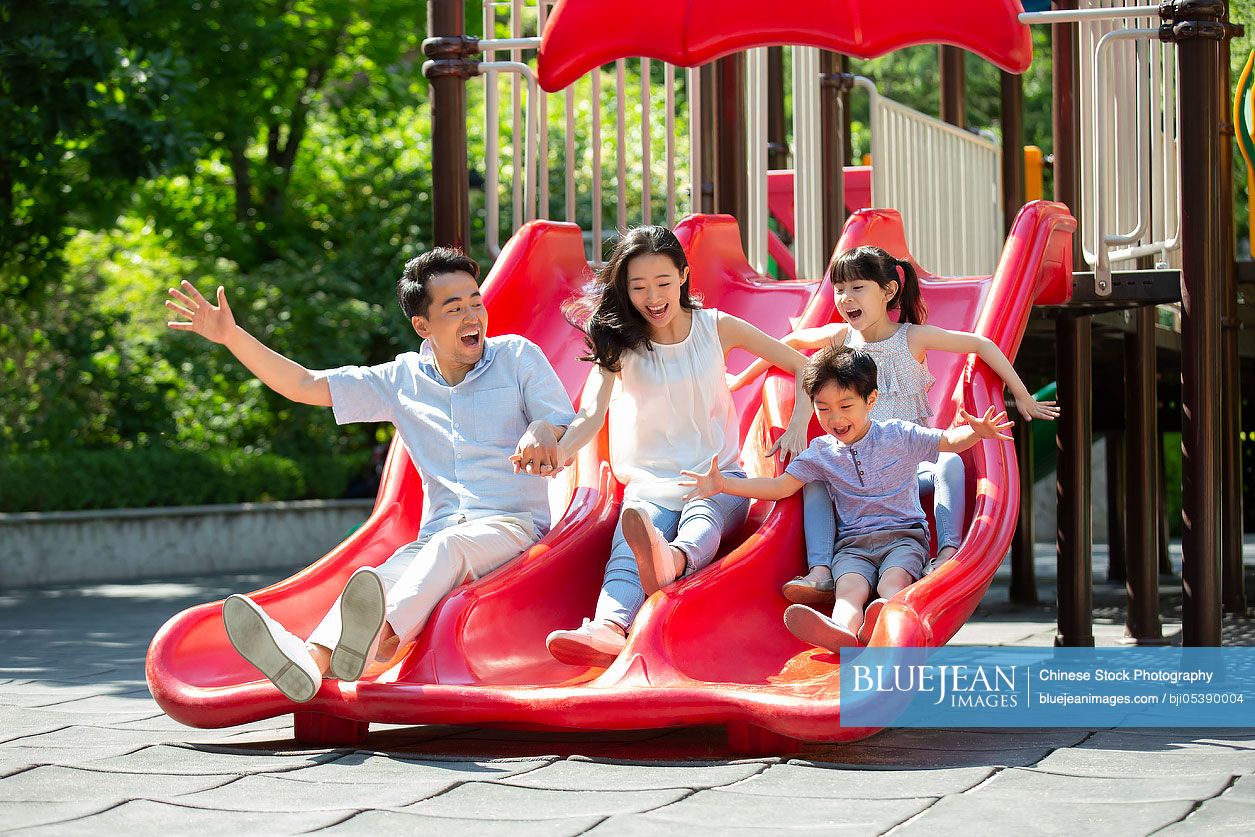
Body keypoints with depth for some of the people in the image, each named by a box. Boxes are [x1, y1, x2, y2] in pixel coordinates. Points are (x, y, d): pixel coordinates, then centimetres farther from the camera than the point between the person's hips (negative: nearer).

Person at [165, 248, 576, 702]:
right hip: (436, 537, 3)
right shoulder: (403, 379, 16)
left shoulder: (518, 355, 9)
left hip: (513, 526, -3)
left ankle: (380, 636, -70)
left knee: (449, 545, -38)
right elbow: (306, 385, 15)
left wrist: (541, 432, -22)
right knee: (378, 579, -31)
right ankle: (310, 660, -63)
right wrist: (232, 336, 5)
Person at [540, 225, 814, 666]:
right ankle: (608, 630, -65)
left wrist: (798, 426, -7)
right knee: (628, 544, -34)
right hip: (651, 481, 0)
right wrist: (556, 453, -38)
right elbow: (591, 414, -16)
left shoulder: (716, 328, 3)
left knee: (701, 518, -38)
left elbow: (802, 367, 9)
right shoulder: (619, 342, 1)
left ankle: (672, 560, -73)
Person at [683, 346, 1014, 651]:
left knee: (893, 582, -34)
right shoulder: (820, 453, 12)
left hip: (904, 536, -1)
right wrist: (723, 484, 3)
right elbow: (780, 486, 14)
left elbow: (948, 441, 3)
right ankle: (842, 631, -66)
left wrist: (976, 432, -22)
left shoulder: (897, 436, 4)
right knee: (850, 587, -33)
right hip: (852, 544, 1)